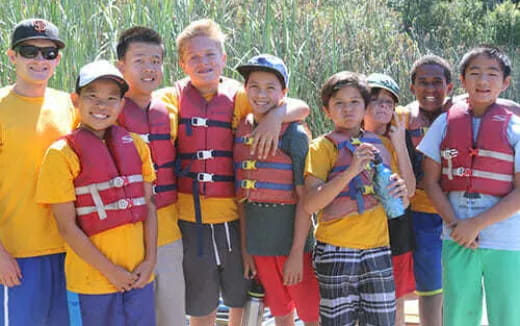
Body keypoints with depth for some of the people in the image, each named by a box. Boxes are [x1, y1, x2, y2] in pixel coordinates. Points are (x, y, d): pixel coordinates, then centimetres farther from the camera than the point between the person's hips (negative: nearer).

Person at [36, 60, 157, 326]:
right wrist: (110, 271, -11)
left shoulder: (135, 145, 5)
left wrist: (150, 260, -2)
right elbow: (67, 226, -9)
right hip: (92, 282, -4)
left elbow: (148, 205, 8)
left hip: (139, 276, 4)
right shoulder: (62, 153, -7)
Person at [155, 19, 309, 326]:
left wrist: (275, 116, -22)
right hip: (192, 218, 0)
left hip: (236, 216, 1)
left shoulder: (239, 97, 0)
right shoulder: (173, 98, 0)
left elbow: (301, 108, -5)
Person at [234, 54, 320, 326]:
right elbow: (242, 194, 6)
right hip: (258, 240, 5)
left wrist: (298, 251, -14)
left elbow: (303, 198, -11)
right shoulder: (240, 132, 4)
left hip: (291, 235, -5)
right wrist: (244, 246, 3)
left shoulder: (294, 135, -10)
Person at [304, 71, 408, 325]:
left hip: (377, 248, 4)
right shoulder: (322, 146, 0)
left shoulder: (381, 145, 13)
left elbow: (400, 205, 19)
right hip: (336, 250, -4)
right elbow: (310, 204, -13)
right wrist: (350, 171, -21)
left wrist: (401, 194, -5)